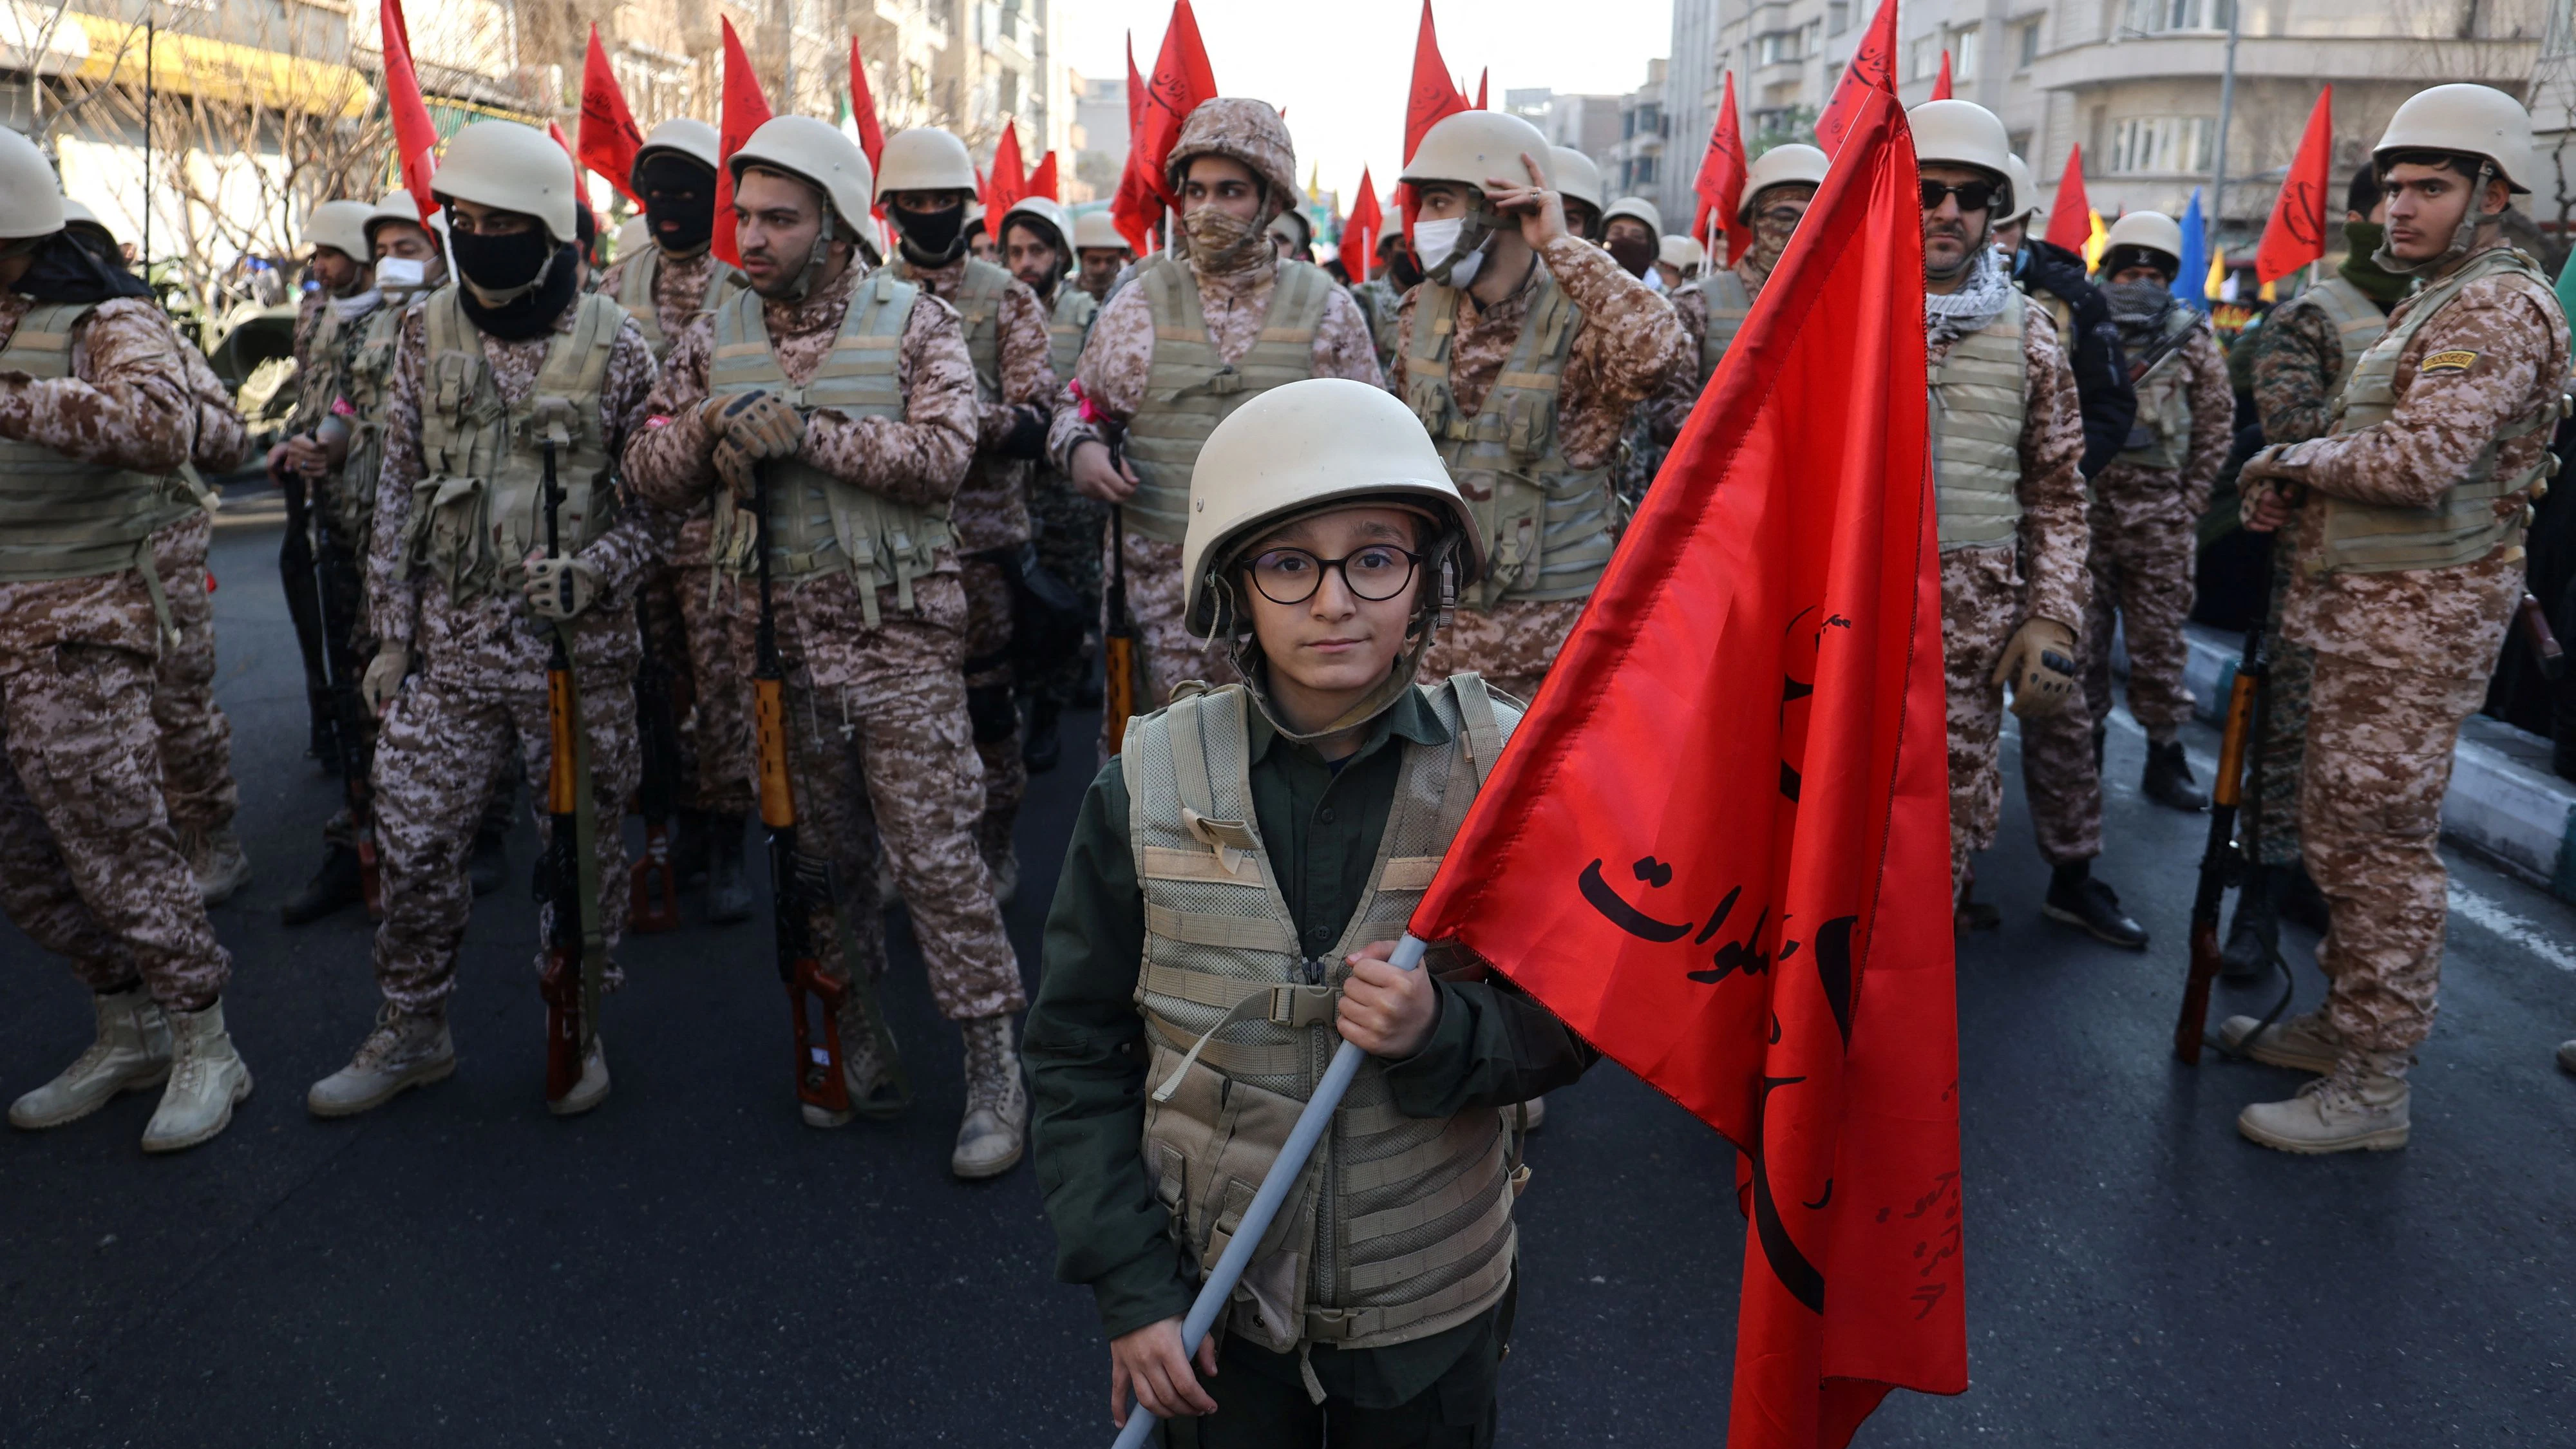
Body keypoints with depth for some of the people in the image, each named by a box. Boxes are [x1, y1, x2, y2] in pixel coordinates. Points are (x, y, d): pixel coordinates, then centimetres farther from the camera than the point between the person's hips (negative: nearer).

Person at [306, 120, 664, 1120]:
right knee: (412, 835, 6)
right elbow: (400, 491, 8)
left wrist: (594, 569, -18)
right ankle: (412, 1031, 25)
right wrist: (390, 634, 6)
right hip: (452, 636, 3)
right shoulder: (428, 332, 4)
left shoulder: (612, 344, -5)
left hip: (580, 643, -3)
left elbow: (663, 499, -1)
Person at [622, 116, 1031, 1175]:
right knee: (822, 852, 13)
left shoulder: (912, 320, -3)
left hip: (897, 631, -4)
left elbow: (945, 452, -16)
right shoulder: (715, 338, 9)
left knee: (934, 852, -5)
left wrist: (809, 431, -20)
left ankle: (993, 1065, 6)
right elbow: (650, 472, 8)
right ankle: (856, 1045, 28)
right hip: (777, 635, 5)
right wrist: (708, 422, -12)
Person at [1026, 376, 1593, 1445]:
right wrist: (1128, 1284, -7)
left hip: (1430, 1311, 0)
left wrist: (1442, 1034, -25)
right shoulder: (1148, 790, -11)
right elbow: (1077, 1053, -4)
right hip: (1211, 1305, 0)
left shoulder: (1504, 775, -12)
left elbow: (1565, 1027, -5)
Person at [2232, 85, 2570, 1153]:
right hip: (2371, 613, 10)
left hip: (2416, 621, -10)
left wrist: (2291, 459, -10)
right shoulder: (2435, 304, 20)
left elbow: (2417, 460, -27)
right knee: (2341, 828, 17)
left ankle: (2373, 1088, 2)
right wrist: (2292, 492, 1)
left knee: (2379, 843, -6)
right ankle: (2344, 1022, 30)